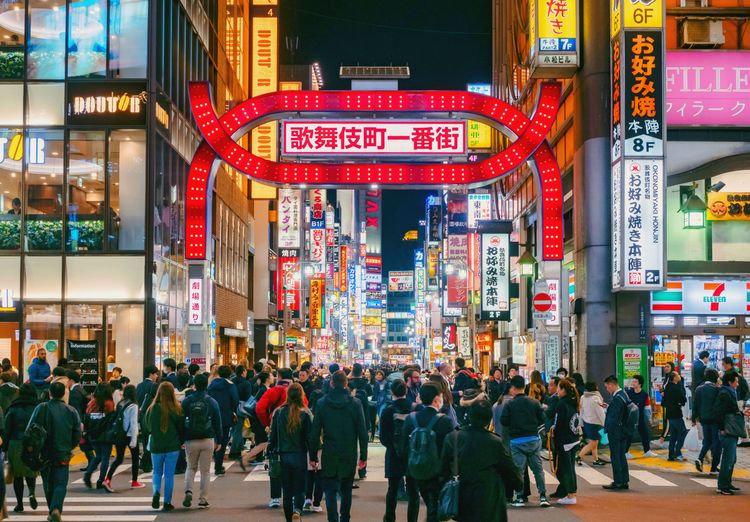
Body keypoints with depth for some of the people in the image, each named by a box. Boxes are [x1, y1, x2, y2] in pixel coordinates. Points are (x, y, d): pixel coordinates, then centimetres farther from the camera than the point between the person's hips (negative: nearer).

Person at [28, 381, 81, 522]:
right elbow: (77, 435, 1)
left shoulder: (41, 408, -7)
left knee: (48, 483, 17)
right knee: (61, 483, 2)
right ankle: (56, 509, -20)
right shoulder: (71, 411, -4)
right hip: (63, 455, 0)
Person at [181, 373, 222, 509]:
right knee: (205, 470, 7)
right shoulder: (212, 402, -2)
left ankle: (188, 491, -5)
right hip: (208, 440, -1)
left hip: (191, 440, 1)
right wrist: (219, 441, 8)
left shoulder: (186, 401, -1)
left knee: (191, 467, 17)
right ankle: (203, 499, 6)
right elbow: (217, 423, 1)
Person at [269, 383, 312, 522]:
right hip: (300, 456, -2)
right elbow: (309, 437, -7)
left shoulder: (278, 412, -3)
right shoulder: (305, 414, -8)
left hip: (283, 455, 2)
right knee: (299, 489, 7)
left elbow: (273, 435, 1)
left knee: (287, 491, 13)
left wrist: (271, 452, 11)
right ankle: (297, 510, -19)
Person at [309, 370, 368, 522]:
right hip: (349, 456, 1)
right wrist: (363, 456, 3)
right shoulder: (355, 403, -6)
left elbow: (315, 433, -3)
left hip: (329, 457, -1)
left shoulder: (322, 403, -5)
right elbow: (362, 432, -5)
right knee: (346, 490, 18)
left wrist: (313, 456, 4)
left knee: (330, 491, 2)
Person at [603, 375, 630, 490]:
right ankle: (625, 481, 19)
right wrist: (608, 406, 12)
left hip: (615, 432, -10)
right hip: (623, 431, 10)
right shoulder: (623, 395, 10)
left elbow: (613, 417, -22)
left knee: (615, 457, -2)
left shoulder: (617, 398, -20)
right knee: (622, 456, 14)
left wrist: (607, 429, -16)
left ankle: (618, 482, 2)